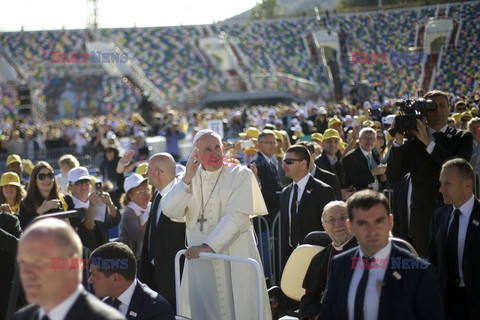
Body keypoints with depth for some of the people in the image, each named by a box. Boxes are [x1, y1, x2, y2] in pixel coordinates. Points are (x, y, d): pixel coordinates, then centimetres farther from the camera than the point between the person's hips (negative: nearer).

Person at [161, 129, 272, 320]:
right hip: (199, 260, 3)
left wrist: (209, 246, -20)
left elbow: (237, 217, -12)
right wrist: (187, 179, -16)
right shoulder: (187, 179, 11)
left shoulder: (241, 175, 0)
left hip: (236, 260, -2)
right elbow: (170, 211, -4)